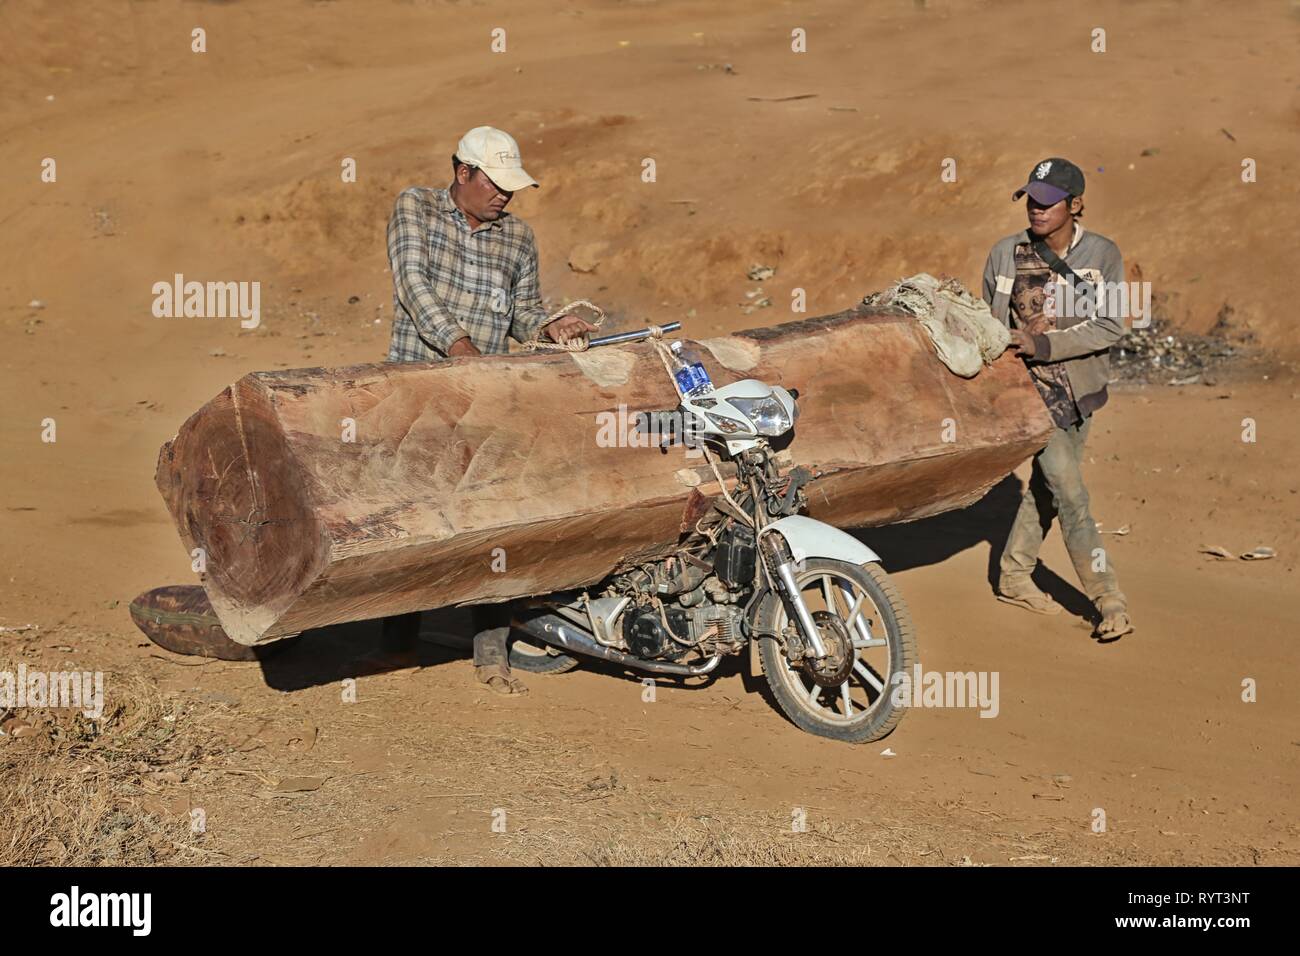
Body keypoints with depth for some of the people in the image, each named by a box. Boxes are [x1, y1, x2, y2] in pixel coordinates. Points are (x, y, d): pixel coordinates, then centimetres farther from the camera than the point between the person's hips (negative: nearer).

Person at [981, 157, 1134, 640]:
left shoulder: (1102, 255, -5)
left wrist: (1043, 344, -23)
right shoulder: (1005, 255, -4)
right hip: (1031, 387, -2)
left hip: (1080, 389, 3)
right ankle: (1108, 598, -5)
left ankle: (1013, 574, 30)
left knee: (1048, 486, 12)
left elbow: (1109, 326, -13)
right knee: (1069, 490, -10)